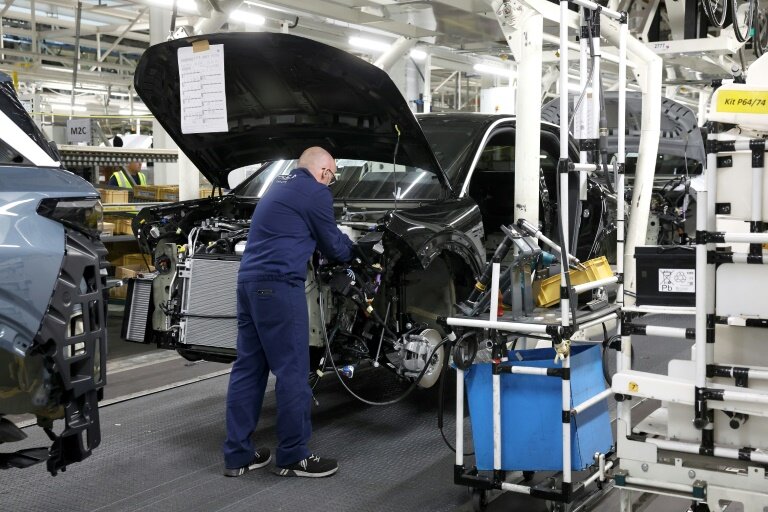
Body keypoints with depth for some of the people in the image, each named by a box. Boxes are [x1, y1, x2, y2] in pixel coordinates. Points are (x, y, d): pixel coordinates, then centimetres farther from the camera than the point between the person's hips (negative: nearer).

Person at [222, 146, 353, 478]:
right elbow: (333, 247, 5)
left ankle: (237, 455, 15)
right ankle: (293, 457, 4)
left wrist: (338, 242, 39)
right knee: (292, 371, -2)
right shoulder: (315, 193, -3)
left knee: (248, 367, 11)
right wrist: (349, 246, 27)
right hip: (277, 284, -9)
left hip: (249, 281, 9)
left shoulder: (279, 187, 24)